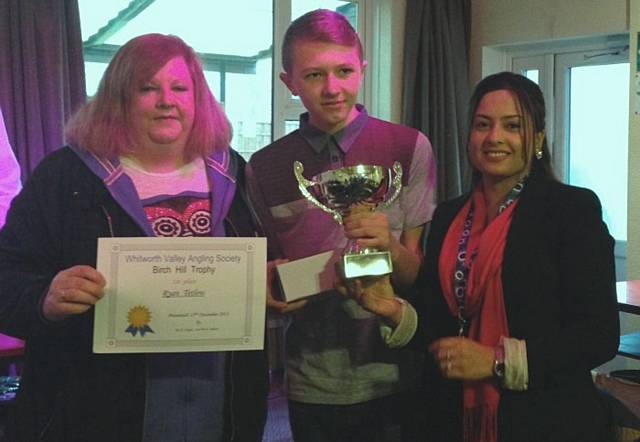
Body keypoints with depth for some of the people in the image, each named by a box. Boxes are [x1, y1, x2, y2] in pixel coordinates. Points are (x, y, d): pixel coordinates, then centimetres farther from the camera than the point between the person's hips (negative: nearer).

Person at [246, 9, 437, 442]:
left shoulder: (409, 148, -6)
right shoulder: (264, 167, -1)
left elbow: (421, 276, -3)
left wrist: (389, 246, -24)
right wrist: (275, 288, -12)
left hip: (391, 379, -1)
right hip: (311, 385, 2)